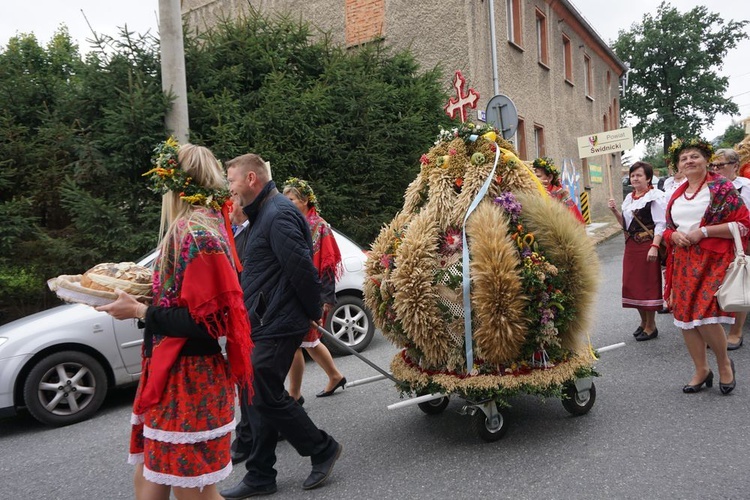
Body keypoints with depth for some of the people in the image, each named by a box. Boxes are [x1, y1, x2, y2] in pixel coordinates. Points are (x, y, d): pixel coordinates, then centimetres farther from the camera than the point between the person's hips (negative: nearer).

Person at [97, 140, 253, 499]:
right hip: (172, 377, 9)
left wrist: (141, 312, -14)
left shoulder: (195, 233, -20)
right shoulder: (198, 227, 9)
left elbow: (205, 321, -21)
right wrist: (152, 286, 15)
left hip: (188, 384, -9)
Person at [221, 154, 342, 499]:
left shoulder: (278, 215, -17)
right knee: (260, 396, 13)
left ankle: (323, 449, 17)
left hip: (277, 325, -10)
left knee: (266, 396, -2)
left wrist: (313, 312, -10)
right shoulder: (264, 214, 16)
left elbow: (302, 269, -22)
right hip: (266, 324, 10)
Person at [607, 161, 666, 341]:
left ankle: (651, 326, 13)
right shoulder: (629, 198, 13)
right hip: (631, 245, 7)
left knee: (648, 284, 0)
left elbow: (660, 224, -14)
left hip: (647, 246, -7)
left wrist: (654, 247, -22)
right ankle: (644, 321, 28)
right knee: (632, 284, 11)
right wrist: (615, 211, 3)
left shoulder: (655, 196, -9)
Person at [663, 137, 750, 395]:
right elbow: (668, 228, 21)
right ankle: (701, 371, 23)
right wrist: (674, 235, -3)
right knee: (685, 317, 5)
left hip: (713, 260, -6)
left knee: (705, 318, -14)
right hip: (683, 262, 6)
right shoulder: (677, 195, 14)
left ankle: (724, 363, 16)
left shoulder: (721, 187, -3)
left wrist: (703, 231, -16)